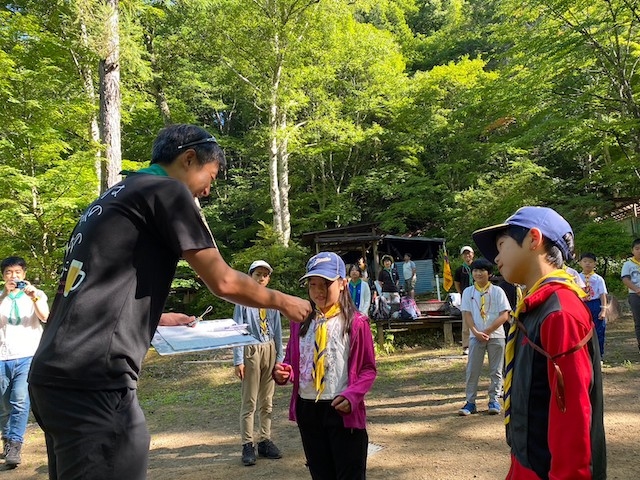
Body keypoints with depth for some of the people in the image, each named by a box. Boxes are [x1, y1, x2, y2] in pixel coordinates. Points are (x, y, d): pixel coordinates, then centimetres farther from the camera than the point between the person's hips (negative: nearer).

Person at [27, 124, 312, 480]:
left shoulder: (114, 196, 21)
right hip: (93, 381, -10)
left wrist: (161, 319, 35)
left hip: (56, 374, 10)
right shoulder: (167, 190, -5)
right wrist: (283, 302, 10)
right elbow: (223, 282, -5)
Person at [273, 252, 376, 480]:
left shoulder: (356, 322, -8)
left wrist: (352, 395, -20)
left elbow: (368, 368, -5)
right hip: (307, 409, 5)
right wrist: (283, 371, -9)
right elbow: (292, 361, 13)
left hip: (342, 410, -4)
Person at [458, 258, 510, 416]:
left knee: (496, 370, 5)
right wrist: (476, 332, -13)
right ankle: (470, 402, 7)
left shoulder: (497, 291, -1)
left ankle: (494, 401, 16)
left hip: (496, 336, -1)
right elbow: (466, 314, 1)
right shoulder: (468, 292, 5)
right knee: (472, 369, 2)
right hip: (476, 336, 1)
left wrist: (487, 331, -13)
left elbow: (504, 315, -6)